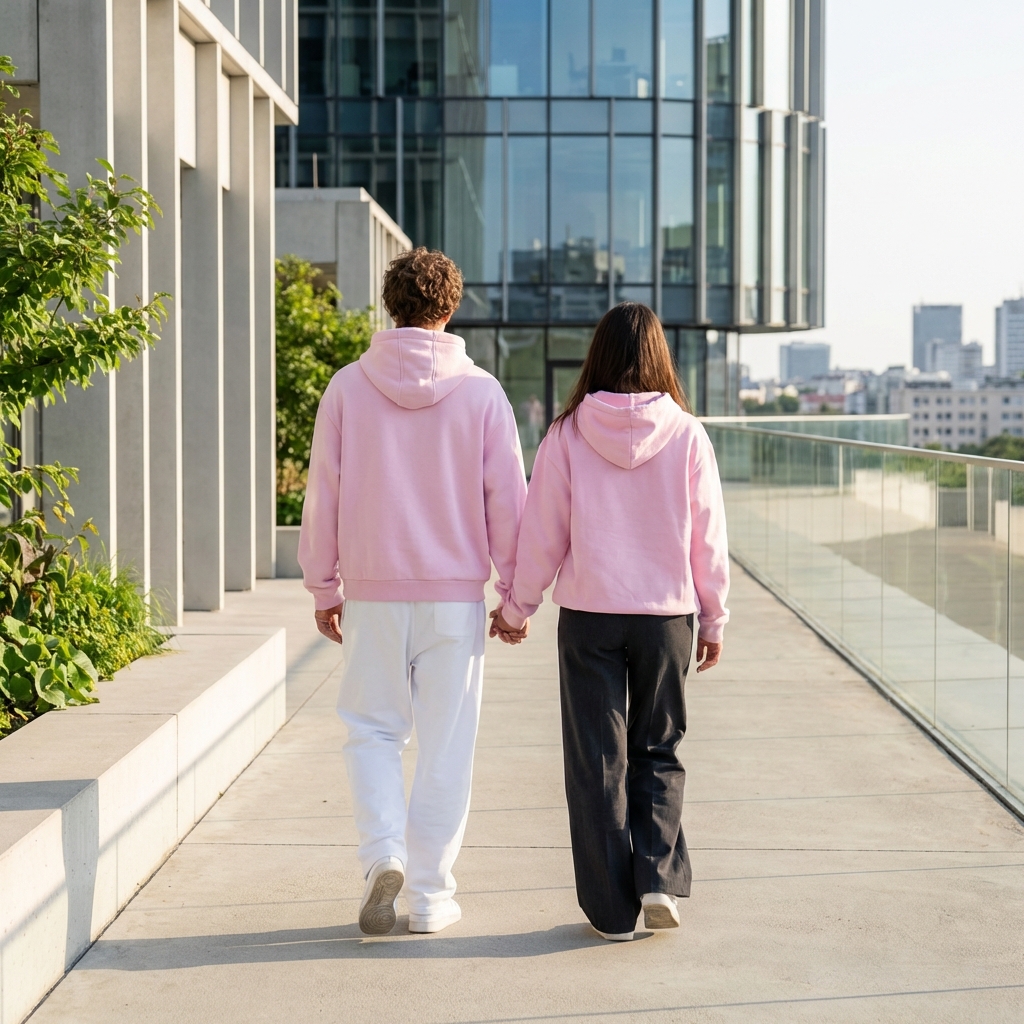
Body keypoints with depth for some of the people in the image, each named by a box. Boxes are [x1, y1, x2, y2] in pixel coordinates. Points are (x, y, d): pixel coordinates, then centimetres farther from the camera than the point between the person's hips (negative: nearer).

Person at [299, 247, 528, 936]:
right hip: (455, 594, 0)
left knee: (373, 728, 16)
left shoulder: (348, 387, -2)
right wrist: (516, 592, 8)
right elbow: (507, 500, -1)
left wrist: (324, 588, 11)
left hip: (372, 593, 1)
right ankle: (431, 894, 12)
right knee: (447, 744, 7)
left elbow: (323, 496, 1)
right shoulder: (480, 392, -4)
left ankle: (383, 849, -5)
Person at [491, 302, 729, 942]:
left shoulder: (569, 434, -5)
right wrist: (714, 619, 11)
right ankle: (659, 877, 3)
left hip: (589, 616, -1)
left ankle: (612, 908, 11)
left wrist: (517, 608, 12)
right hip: (666, 615, 1)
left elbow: (542, 534, -1)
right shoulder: (686, 435, -4)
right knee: (658, 751, 18)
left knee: (597, 760, 8)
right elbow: (708, 537, 0)